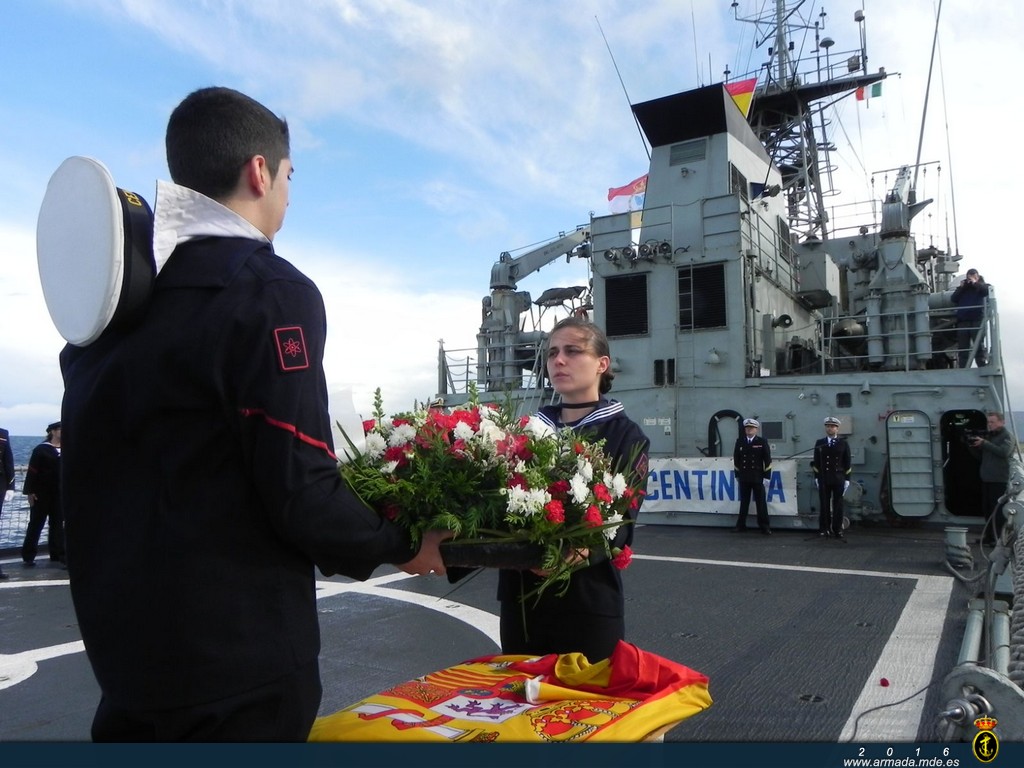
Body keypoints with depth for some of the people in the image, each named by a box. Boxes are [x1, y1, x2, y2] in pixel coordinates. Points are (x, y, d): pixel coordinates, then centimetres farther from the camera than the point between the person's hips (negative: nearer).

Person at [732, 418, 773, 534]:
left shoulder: (762, 442, -2)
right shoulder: (739, 441, 5)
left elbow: (767, 460, -3)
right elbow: (736, 459, 10)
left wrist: (767, 476, -8)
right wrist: (737, 475, 9)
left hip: (758, 478, -2)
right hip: (744, 478, 2)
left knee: (761, 503, 2)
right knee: (744, 502, 8)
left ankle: (765, 527, 9)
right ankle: (741, 525, 15)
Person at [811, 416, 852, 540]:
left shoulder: (844, 444, 4)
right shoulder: (819, 443, 6)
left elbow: (847, 463, 4)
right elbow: (816, 462, 5)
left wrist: (847, 479, -1)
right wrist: (816, 477, 0)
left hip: (839, 479, 0)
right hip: (823, 479, 0)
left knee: (838, 505, 4)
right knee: (824, 505, 2)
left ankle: (837, 530, 10)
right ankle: (824, 529, 8)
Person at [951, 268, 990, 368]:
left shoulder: (981, 286, 14)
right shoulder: (962, 288, 21)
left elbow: (987, 290, -8)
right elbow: (954, 299, 8)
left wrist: (975, 283, -3)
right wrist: (960, 287, 1)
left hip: (977, 320, -3)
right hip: (962, 321, 3)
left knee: (979, 346, -10)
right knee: (962, 348, 0)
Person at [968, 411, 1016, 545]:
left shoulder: (1007, 436, -3)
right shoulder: (988, 436, 18)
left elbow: (1004, 452, -21)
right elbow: (979, 456, 21)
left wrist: (984, 443, -19)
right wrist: (972, 446, 2)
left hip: (999, 480, -7)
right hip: (986, 478, 7)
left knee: (998, 510, -7)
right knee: (987, 509, 12)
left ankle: (1000, 538, -2)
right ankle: (989, 536, 21)